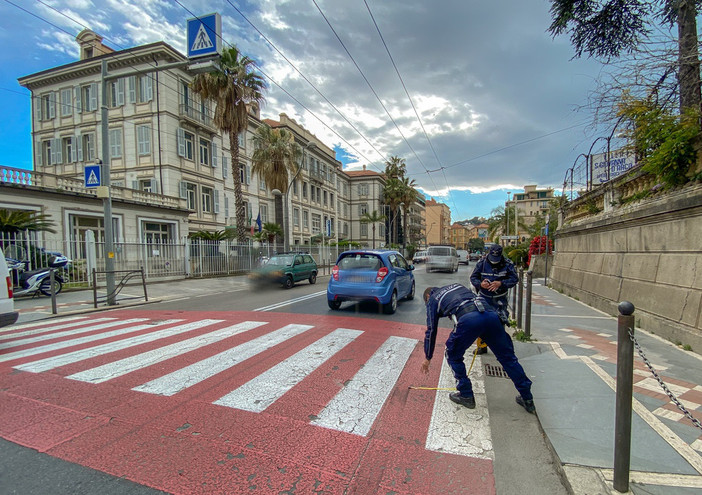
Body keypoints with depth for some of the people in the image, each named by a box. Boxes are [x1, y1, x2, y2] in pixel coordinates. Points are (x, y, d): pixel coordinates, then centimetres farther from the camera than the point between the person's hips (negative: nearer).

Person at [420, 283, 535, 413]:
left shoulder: (432, 299, 24)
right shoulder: (457, 285, 39)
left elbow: (431, 330, 23)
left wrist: (428, 358, 30)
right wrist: (482, 335, 35)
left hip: (468, 319, -5)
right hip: (491, 313, 5)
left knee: (453, 356, 19)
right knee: (507, 357, 19)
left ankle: (466, 395, 22)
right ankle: (527, 399, 28)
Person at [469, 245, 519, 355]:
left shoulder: (507, 264, -8)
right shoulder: (481, 263, -5)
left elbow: (515, 279, -7)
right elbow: (473, 277, 1)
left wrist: (500, 283, -23)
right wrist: (480, 284, -20)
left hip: (500, 299, -1)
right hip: (484, 297, 1)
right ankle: (482, 346, 18)